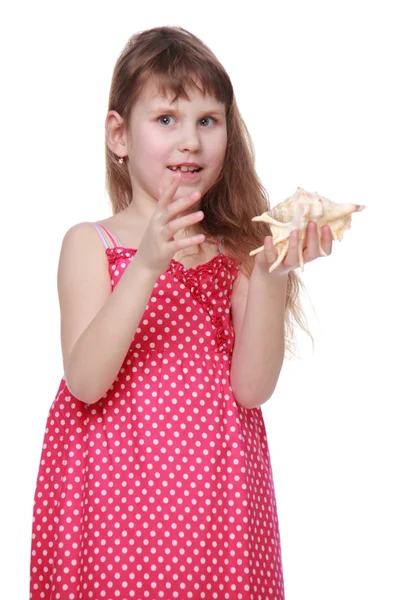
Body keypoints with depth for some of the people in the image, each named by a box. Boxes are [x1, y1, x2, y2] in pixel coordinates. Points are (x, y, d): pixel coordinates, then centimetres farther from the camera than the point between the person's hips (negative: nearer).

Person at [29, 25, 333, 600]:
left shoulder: (235, 251, 5)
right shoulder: (90, 244, -1)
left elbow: (253, 387, -7)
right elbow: (84, 382, -14)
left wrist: (270, 275, -19)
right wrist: (145, 267, -23)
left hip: (214, 488, 2)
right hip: (114, 485, -2)